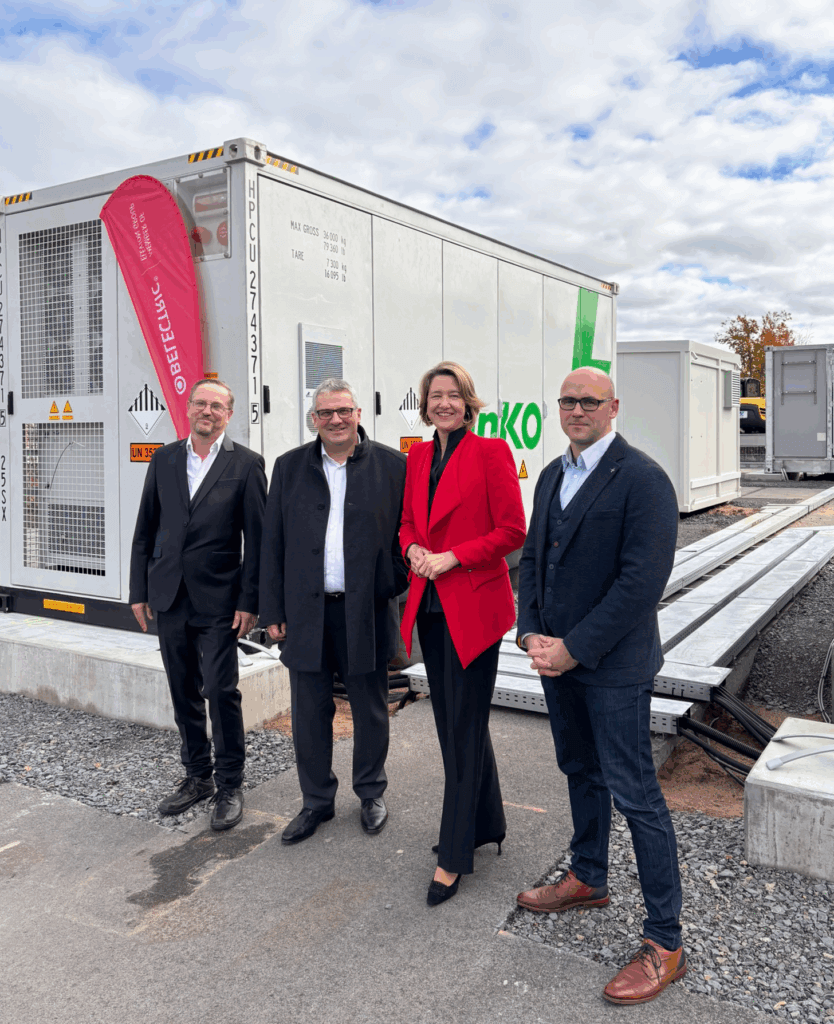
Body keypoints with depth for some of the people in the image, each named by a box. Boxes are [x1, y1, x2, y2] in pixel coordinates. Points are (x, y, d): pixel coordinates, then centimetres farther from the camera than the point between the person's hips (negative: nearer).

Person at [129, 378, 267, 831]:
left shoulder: (246, 464, -4)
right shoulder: (163, 459, 8)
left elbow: (257, 538, -6)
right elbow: (145, 530, 10)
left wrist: (249, 601, -10)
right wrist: (139, 590, 6)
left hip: (218, 598, -4)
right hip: (169, 596, 5)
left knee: (221, 691, -3)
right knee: (183, 691, 13)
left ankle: (230, 785, 15)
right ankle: (197, 776, 29)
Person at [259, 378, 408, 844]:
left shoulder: (393, 466, -1)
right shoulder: (290, 467, 6)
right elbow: (273, 544, 6)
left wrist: (398, 589, -9)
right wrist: (274, 610, 3)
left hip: (367, 611, -2)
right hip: (306, 611, 2)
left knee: (371, 710, 13)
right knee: (310, 713, 11)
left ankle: (371, 793, 34)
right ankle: (317, 800, 30)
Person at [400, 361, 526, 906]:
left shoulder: (491, 452, -8)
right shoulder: (419, 457, 11)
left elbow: (512, 531, -11)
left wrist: (453, 556, -16)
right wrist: (414, 549, -3)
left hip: (473, 605, -7)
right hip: (430, 605, 7)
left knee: (465, 726, 0)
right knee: (452, 721, 15)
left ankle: (454, 856, 11)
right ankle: (486, 823, 34)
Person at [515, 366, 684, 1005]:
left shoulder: (643, 480, -14)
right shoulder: (552, 476, 11)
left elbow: (642, 581, -20)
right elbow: (532, 558, 13)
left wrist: (573, 648, -18)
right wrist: (532, 635, -1)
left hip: (614, 665, -7)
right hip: (556, 657, 8)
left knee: (635, 794, -1)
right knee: (581, 772, 22)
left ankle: (665, 943, 13)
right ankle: (588, 880, 42)